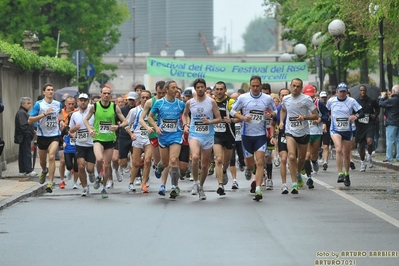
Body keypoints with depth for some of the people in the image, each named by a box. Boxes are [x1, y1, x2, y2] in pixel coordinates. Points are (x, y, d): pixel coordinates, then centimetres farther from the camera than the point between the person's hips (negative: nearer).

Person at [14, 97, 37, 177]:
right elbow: (23, 125, -22)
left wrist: (32, 130, 10)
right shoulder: (21, 113, -14)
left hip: (24, 137, 11)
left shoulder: (23, 112, 19)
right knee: (27, 153, -9)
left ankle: (22, 171, 15)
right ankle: (29, 171, -10)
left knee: (22, 154, 11)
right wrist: (30, 132, -16)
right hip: (24, 136, -11)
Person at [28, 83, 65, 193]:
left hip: (55, 135, 0)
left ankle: (50, 183, -20)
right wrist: (44, 114, -24)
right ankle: (44, 171, 52)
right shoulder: (39, 105, -8)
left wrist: (61, 120, 9)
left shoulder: (58, 104, 4)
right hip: (42, 135, 0)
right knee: (43, 159, 16)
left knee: (51, 156, -20)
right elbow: (30, 120, -15)